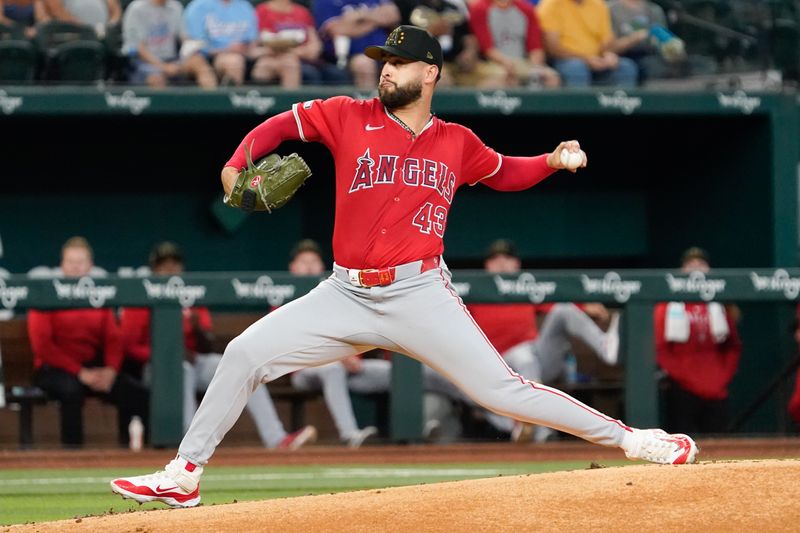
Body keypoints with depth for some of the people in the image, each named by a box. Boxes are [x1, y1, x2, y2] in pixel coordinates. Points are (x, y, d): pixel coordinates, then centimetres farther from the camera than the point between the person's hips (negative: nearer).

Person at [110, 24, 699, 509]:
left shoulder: (458, 143, 7)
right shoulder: (351, 118, 4)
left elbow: (503, 172, 24)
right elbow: (284, 121, 12)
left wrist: (554, 160, 7)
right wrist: (238, 163, -5)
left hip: (420, 295, -2)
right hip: (346, 294, 2)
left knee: (502, 390, -11)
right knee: (246, 353, -6)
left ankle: (631, 439, -3)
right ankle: (184, 476, 3)